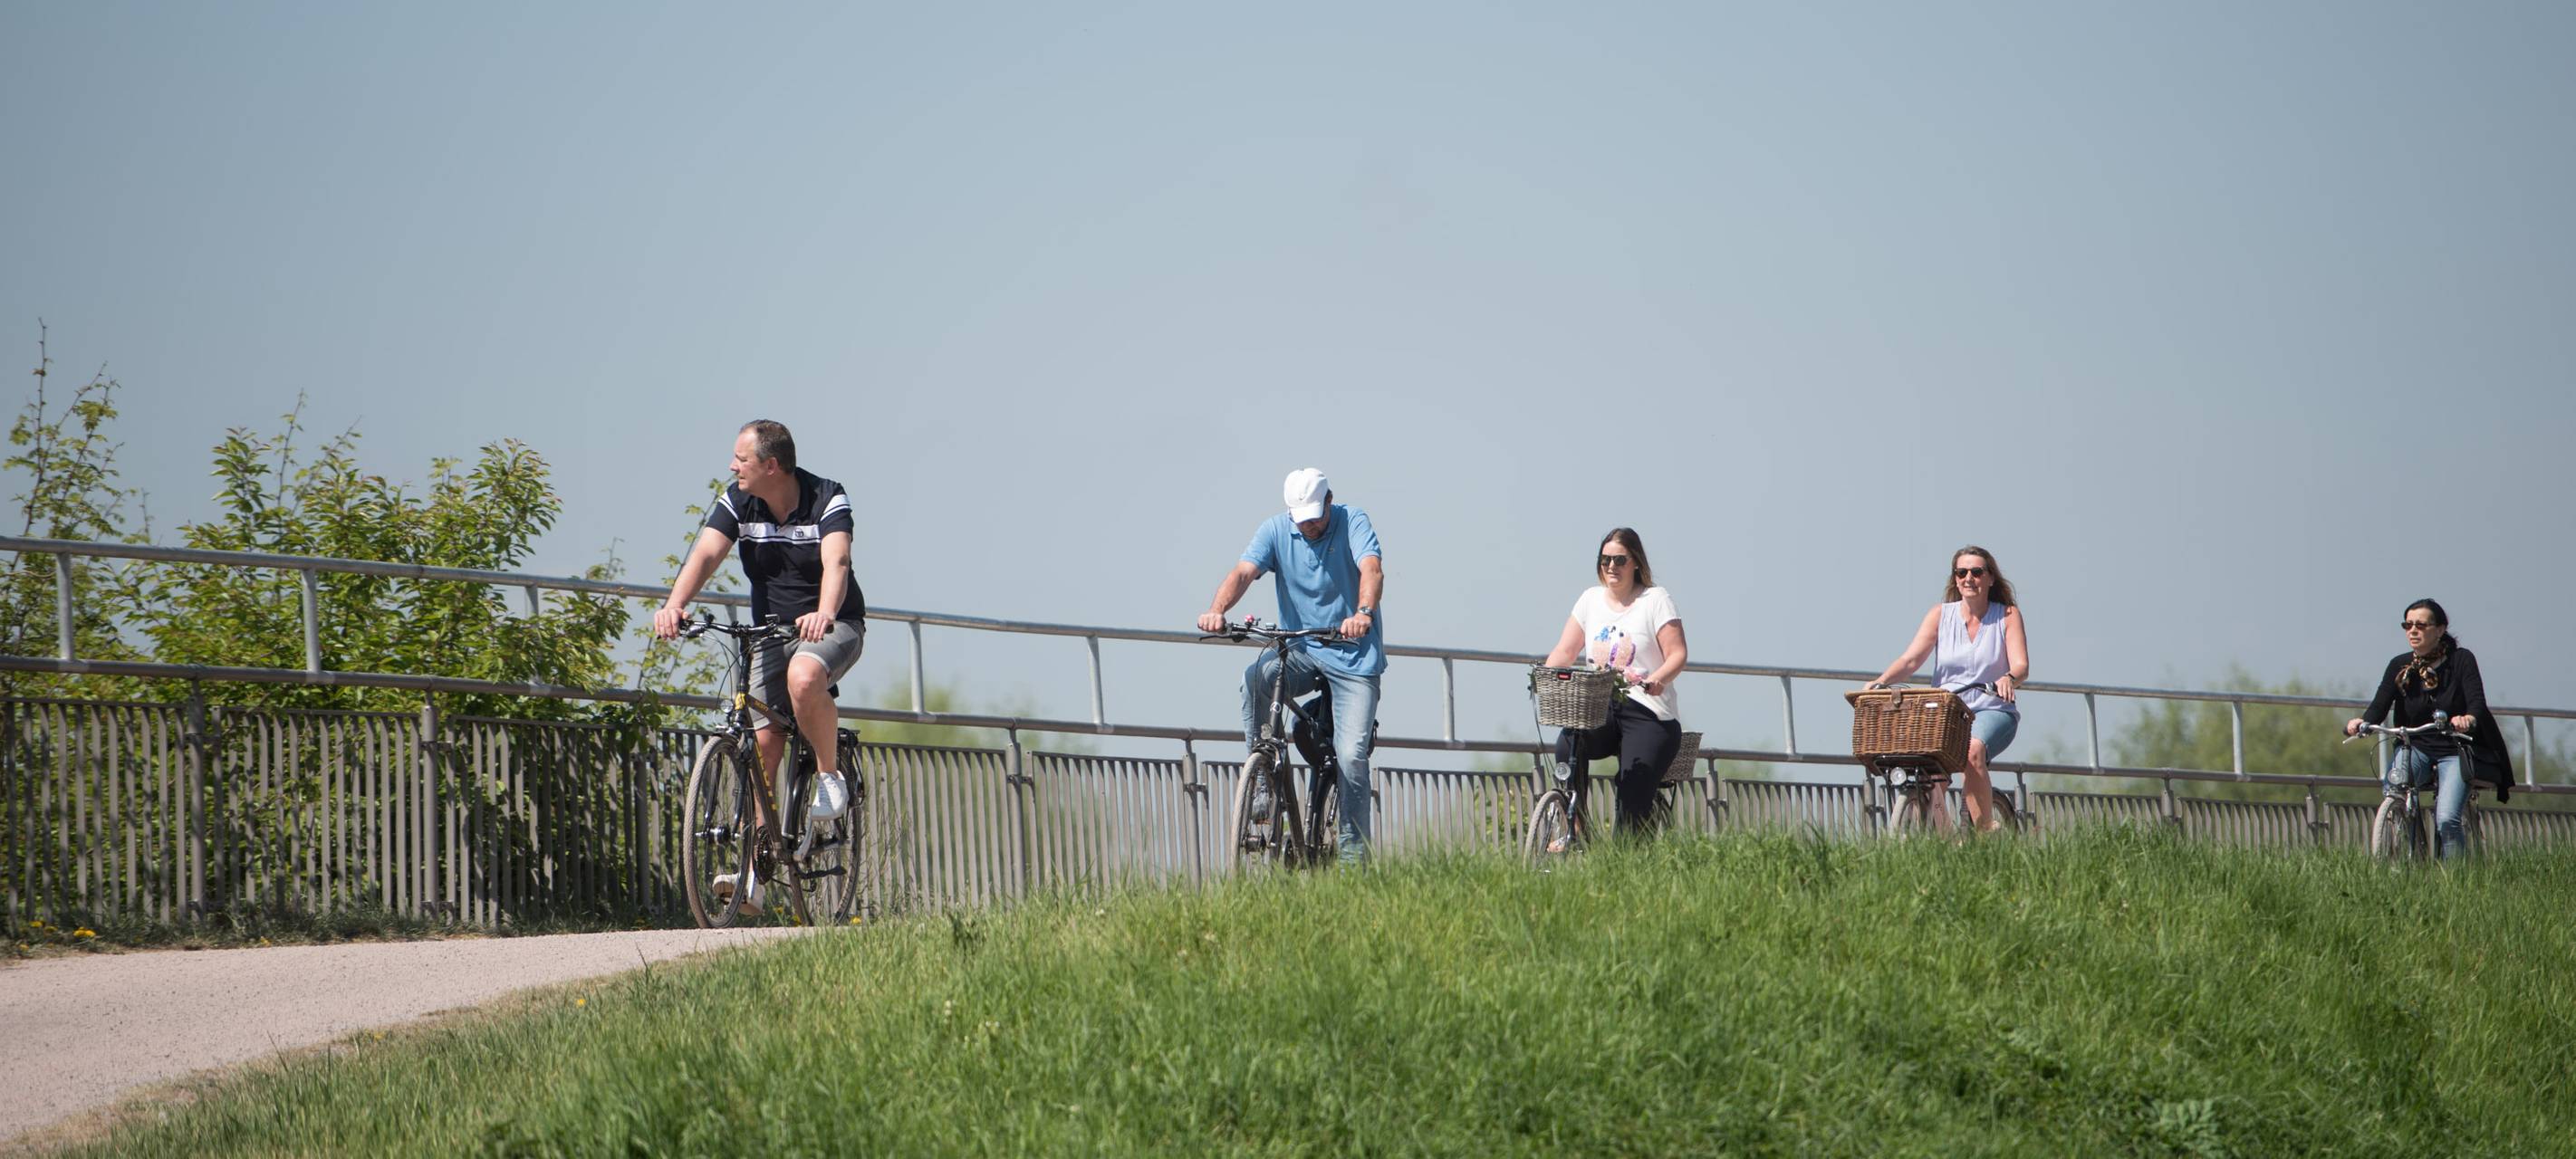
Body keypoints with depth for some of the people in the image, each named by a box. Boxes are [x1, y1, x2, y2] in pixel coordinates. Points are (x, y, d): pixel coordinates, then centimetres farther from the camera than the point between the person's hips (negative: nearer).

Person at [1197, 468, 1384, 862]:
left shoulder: (1353, 522, -8)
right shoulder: (1276, 530, -2)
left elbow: (1371, 569, -25)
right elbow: (1243, 572, -16)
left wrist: (1363, 614, -47)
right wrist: (1217, 610, -37)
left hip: (1353, 655, -2)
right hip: (1300, 649, 2)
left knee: (1352, 755, -12)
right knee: (1257, 677, -31)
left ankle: (1353, 852, 1)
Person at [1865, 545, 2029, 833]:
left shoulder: (2007, 615, 4)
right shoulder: (1941, 615, 8)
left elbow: (2021, 666, -8)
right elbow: (1911, 659, -3)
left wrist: (2009, 679, -32)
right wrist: (1881, 681, -22)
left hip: (1992, 712, -2)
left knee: (1972, 751, -36)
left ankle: (1986, 831, -27)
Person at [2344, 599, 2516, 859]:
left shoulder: (2461, 660, -5)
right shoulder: (2400, 666, 2)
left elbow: (2477, 701, -18)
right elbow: (2380, 705, -9)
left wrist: (2468, 719, -43)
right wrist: (2362, 722, -33)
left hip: (2454, 752, -2)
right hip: (2416, 748, 2)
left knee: (2446, 820, -23)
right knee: (2393, 784, -31)